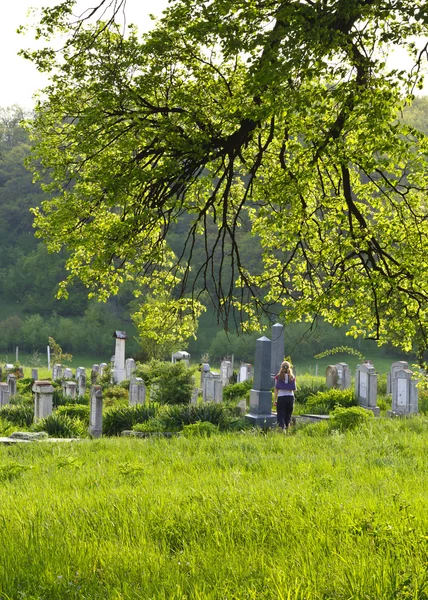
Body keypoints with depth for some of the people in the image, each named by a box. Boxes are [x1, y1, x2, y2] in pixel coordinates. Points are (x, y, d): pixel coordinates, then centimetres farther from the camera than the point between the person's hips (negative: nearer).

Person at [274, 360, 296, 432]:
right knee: (288, 414, 14)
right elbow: (294, 389, 5)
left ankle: (282, 428, -22)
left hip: (281, 397, -2)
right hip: (290, 397, 2)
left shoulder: (278, 377, -3)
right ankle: (287, 427, 18)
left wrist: (275, 400, 2)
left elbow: (276, 389, -2)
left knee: (281, 415, -2)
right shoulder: (292, 377, 1)